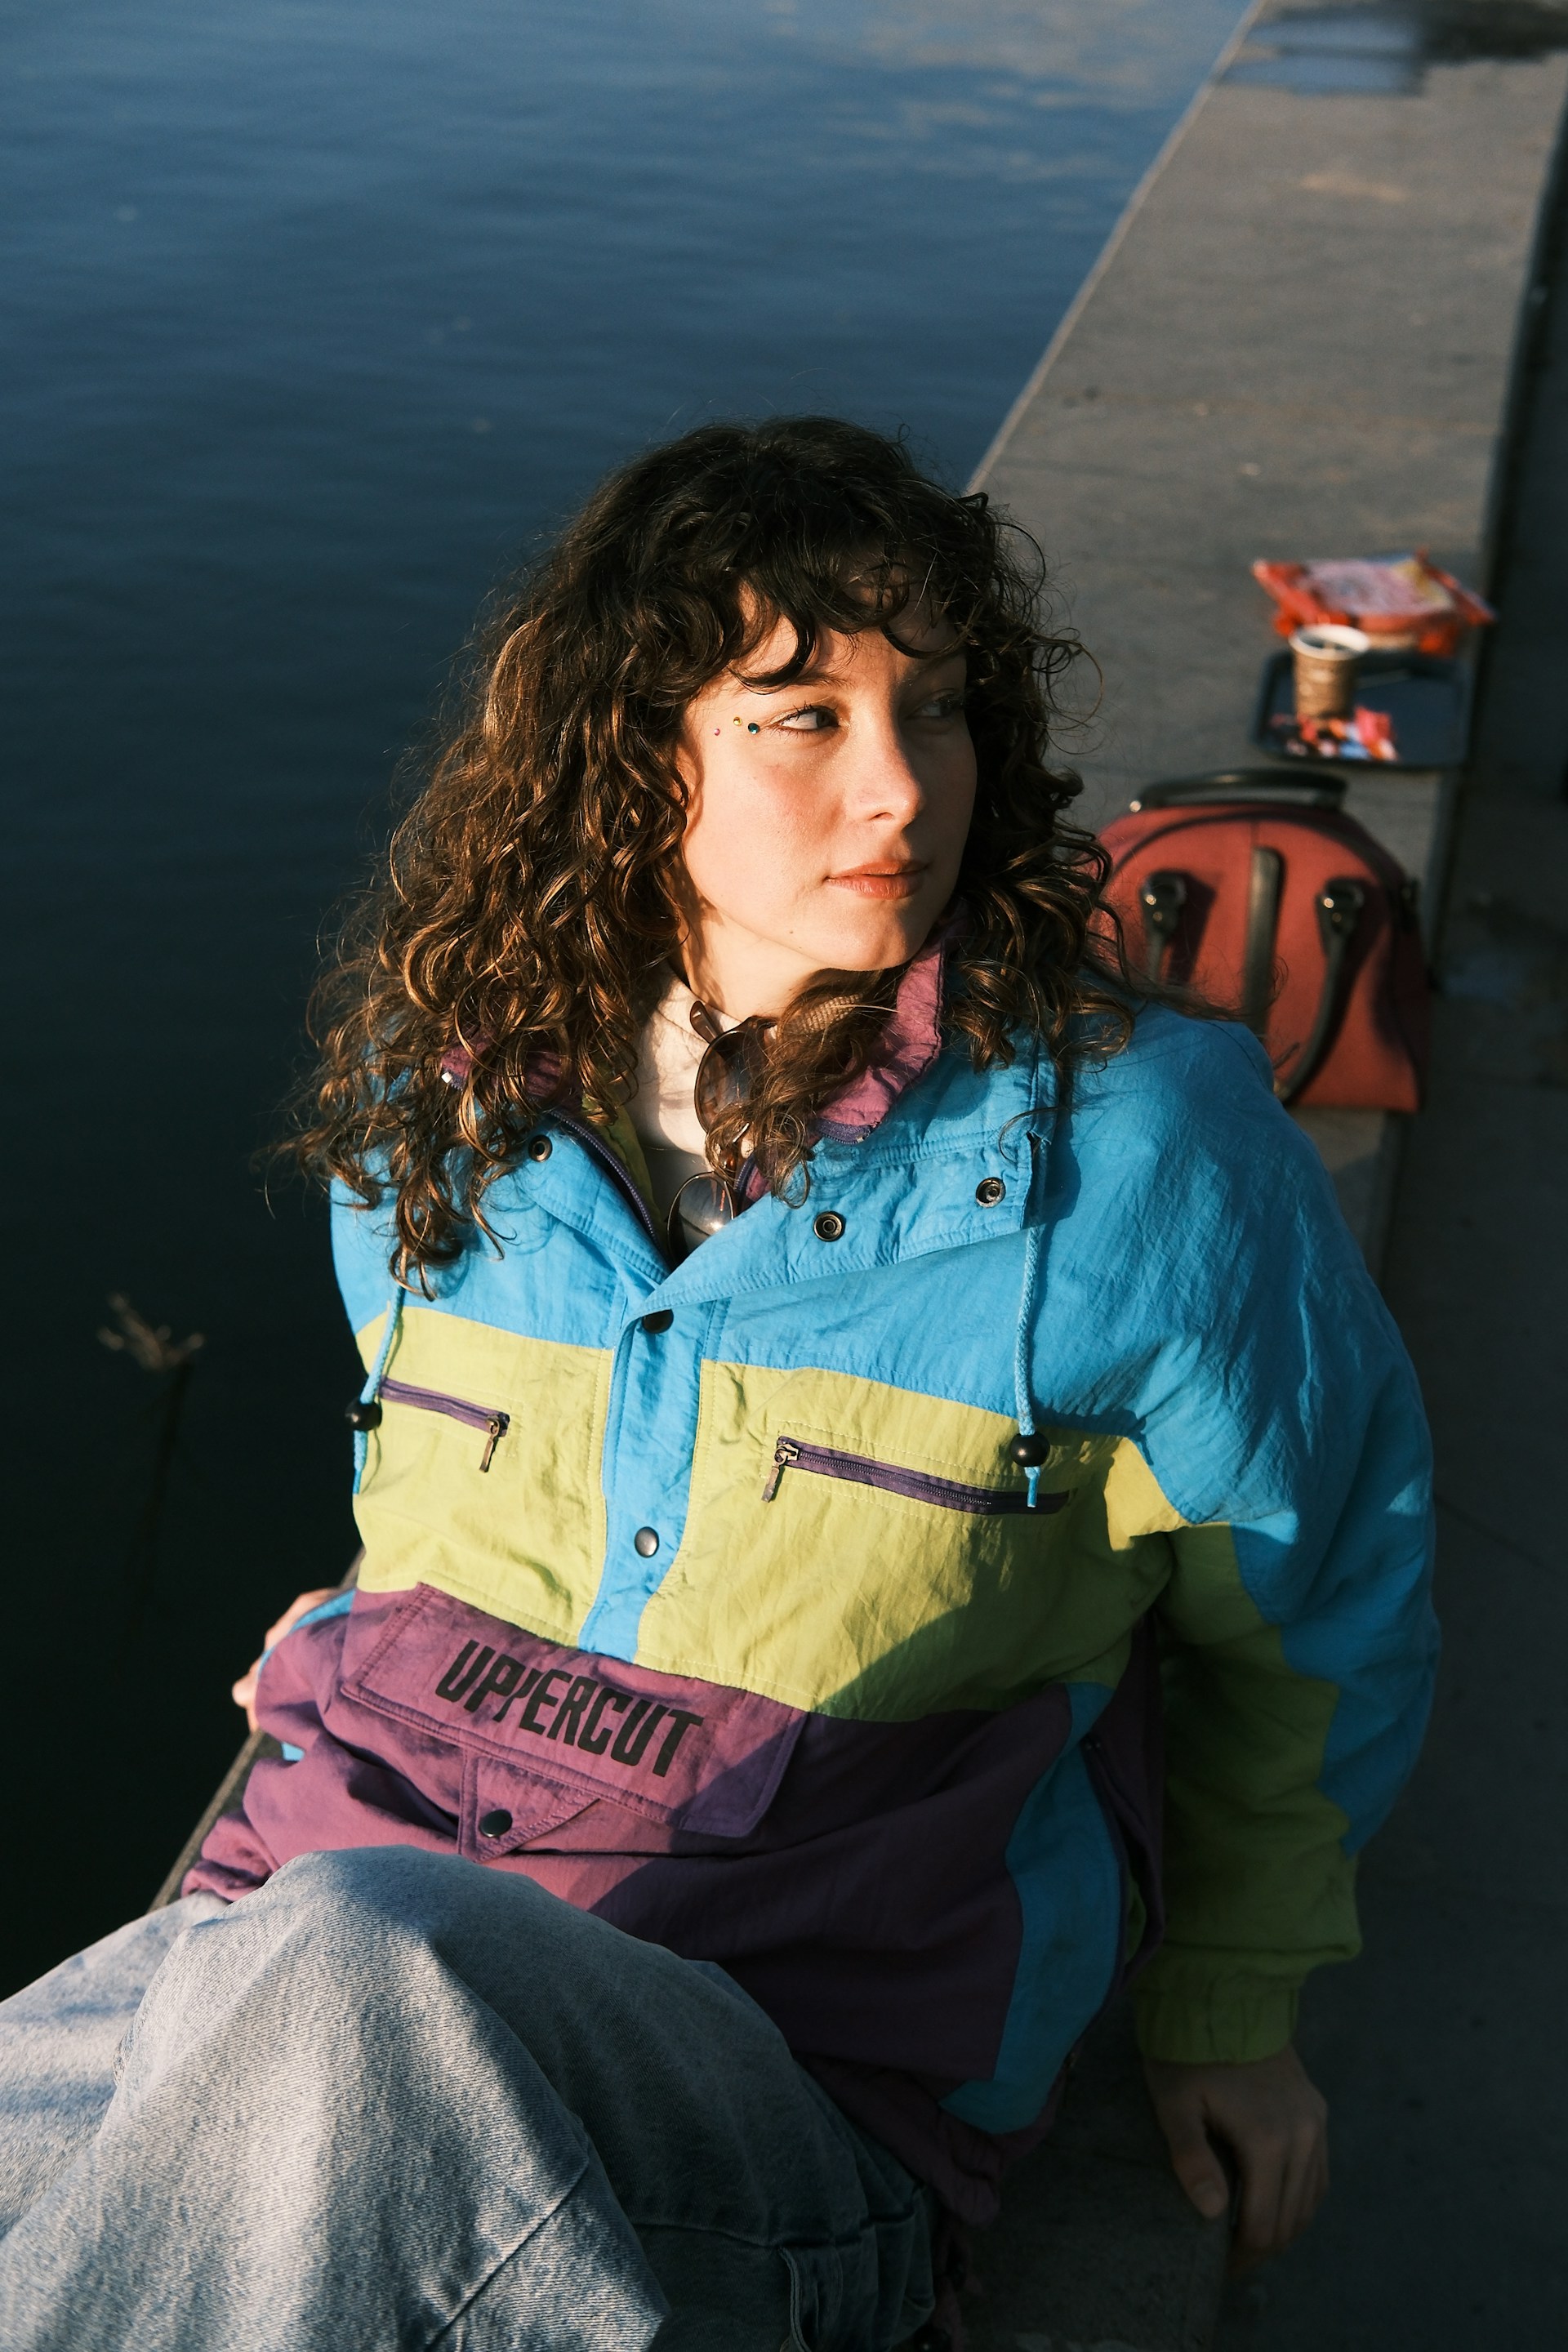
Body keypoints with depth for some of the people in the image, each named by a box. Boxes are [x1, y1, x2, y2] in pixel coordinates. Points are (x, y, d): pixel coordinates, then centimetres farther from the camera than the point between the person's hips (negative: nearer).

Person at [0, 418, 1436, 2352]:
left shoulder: (1140, 1143, -5)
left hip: (810, 2084, -3)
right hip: (323, 1965, 4)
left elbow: (1311, 1598, 11)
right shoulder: (434, 1102, 6)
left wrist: (1229, 2006, 19)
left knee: (359, 1985, -36)